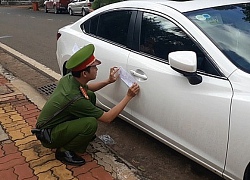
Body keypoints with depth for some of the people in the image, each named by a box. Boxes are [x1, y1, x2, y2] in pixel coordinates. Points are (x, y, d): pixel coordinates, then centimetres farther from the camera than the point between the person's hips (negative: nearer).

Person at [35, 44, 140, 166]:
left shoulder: (69, 78, -10)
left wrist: (108, 81, 3)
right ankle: (64, 151, -8)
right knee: (91, 123, -31)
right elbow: (107, 118, -23)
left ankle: (83, 134, 16)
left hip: (49, 123, 9)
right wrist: (128, 96, -20)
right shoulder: (74, 98, -33)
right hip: (48, 136, -9)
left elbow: (88, 87, 16)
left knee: (90, 96, 1)